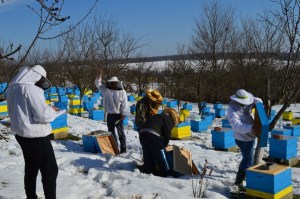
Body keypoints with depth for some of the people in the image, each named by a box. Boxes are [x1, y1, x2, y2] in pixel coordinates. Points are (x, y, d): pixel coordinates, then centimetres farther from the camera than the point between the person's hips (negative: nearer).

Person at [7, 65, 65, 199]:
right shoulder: (31, 88, -21)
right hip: (35, 135, -9)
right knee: (50, 170, 1)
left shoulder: (12, 88, 6)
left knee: (31, 168, 22)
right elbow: (42, 115, -25)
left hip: (21, 133, 9)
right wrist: (52, 111, -5)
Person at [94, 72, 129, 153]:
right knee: (111, 131, 13)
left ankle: (123, 148, 5)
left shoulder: (122, 92, -8)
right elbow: (98, 84, 12)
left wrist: (123, 114, -14)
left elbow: (124, 104, -10)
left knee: (120, 132, 0)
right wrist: (100, 76, -2)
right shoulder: (106, 89, 7)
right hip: (109, 114, 6)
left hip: (118, 115, -6)